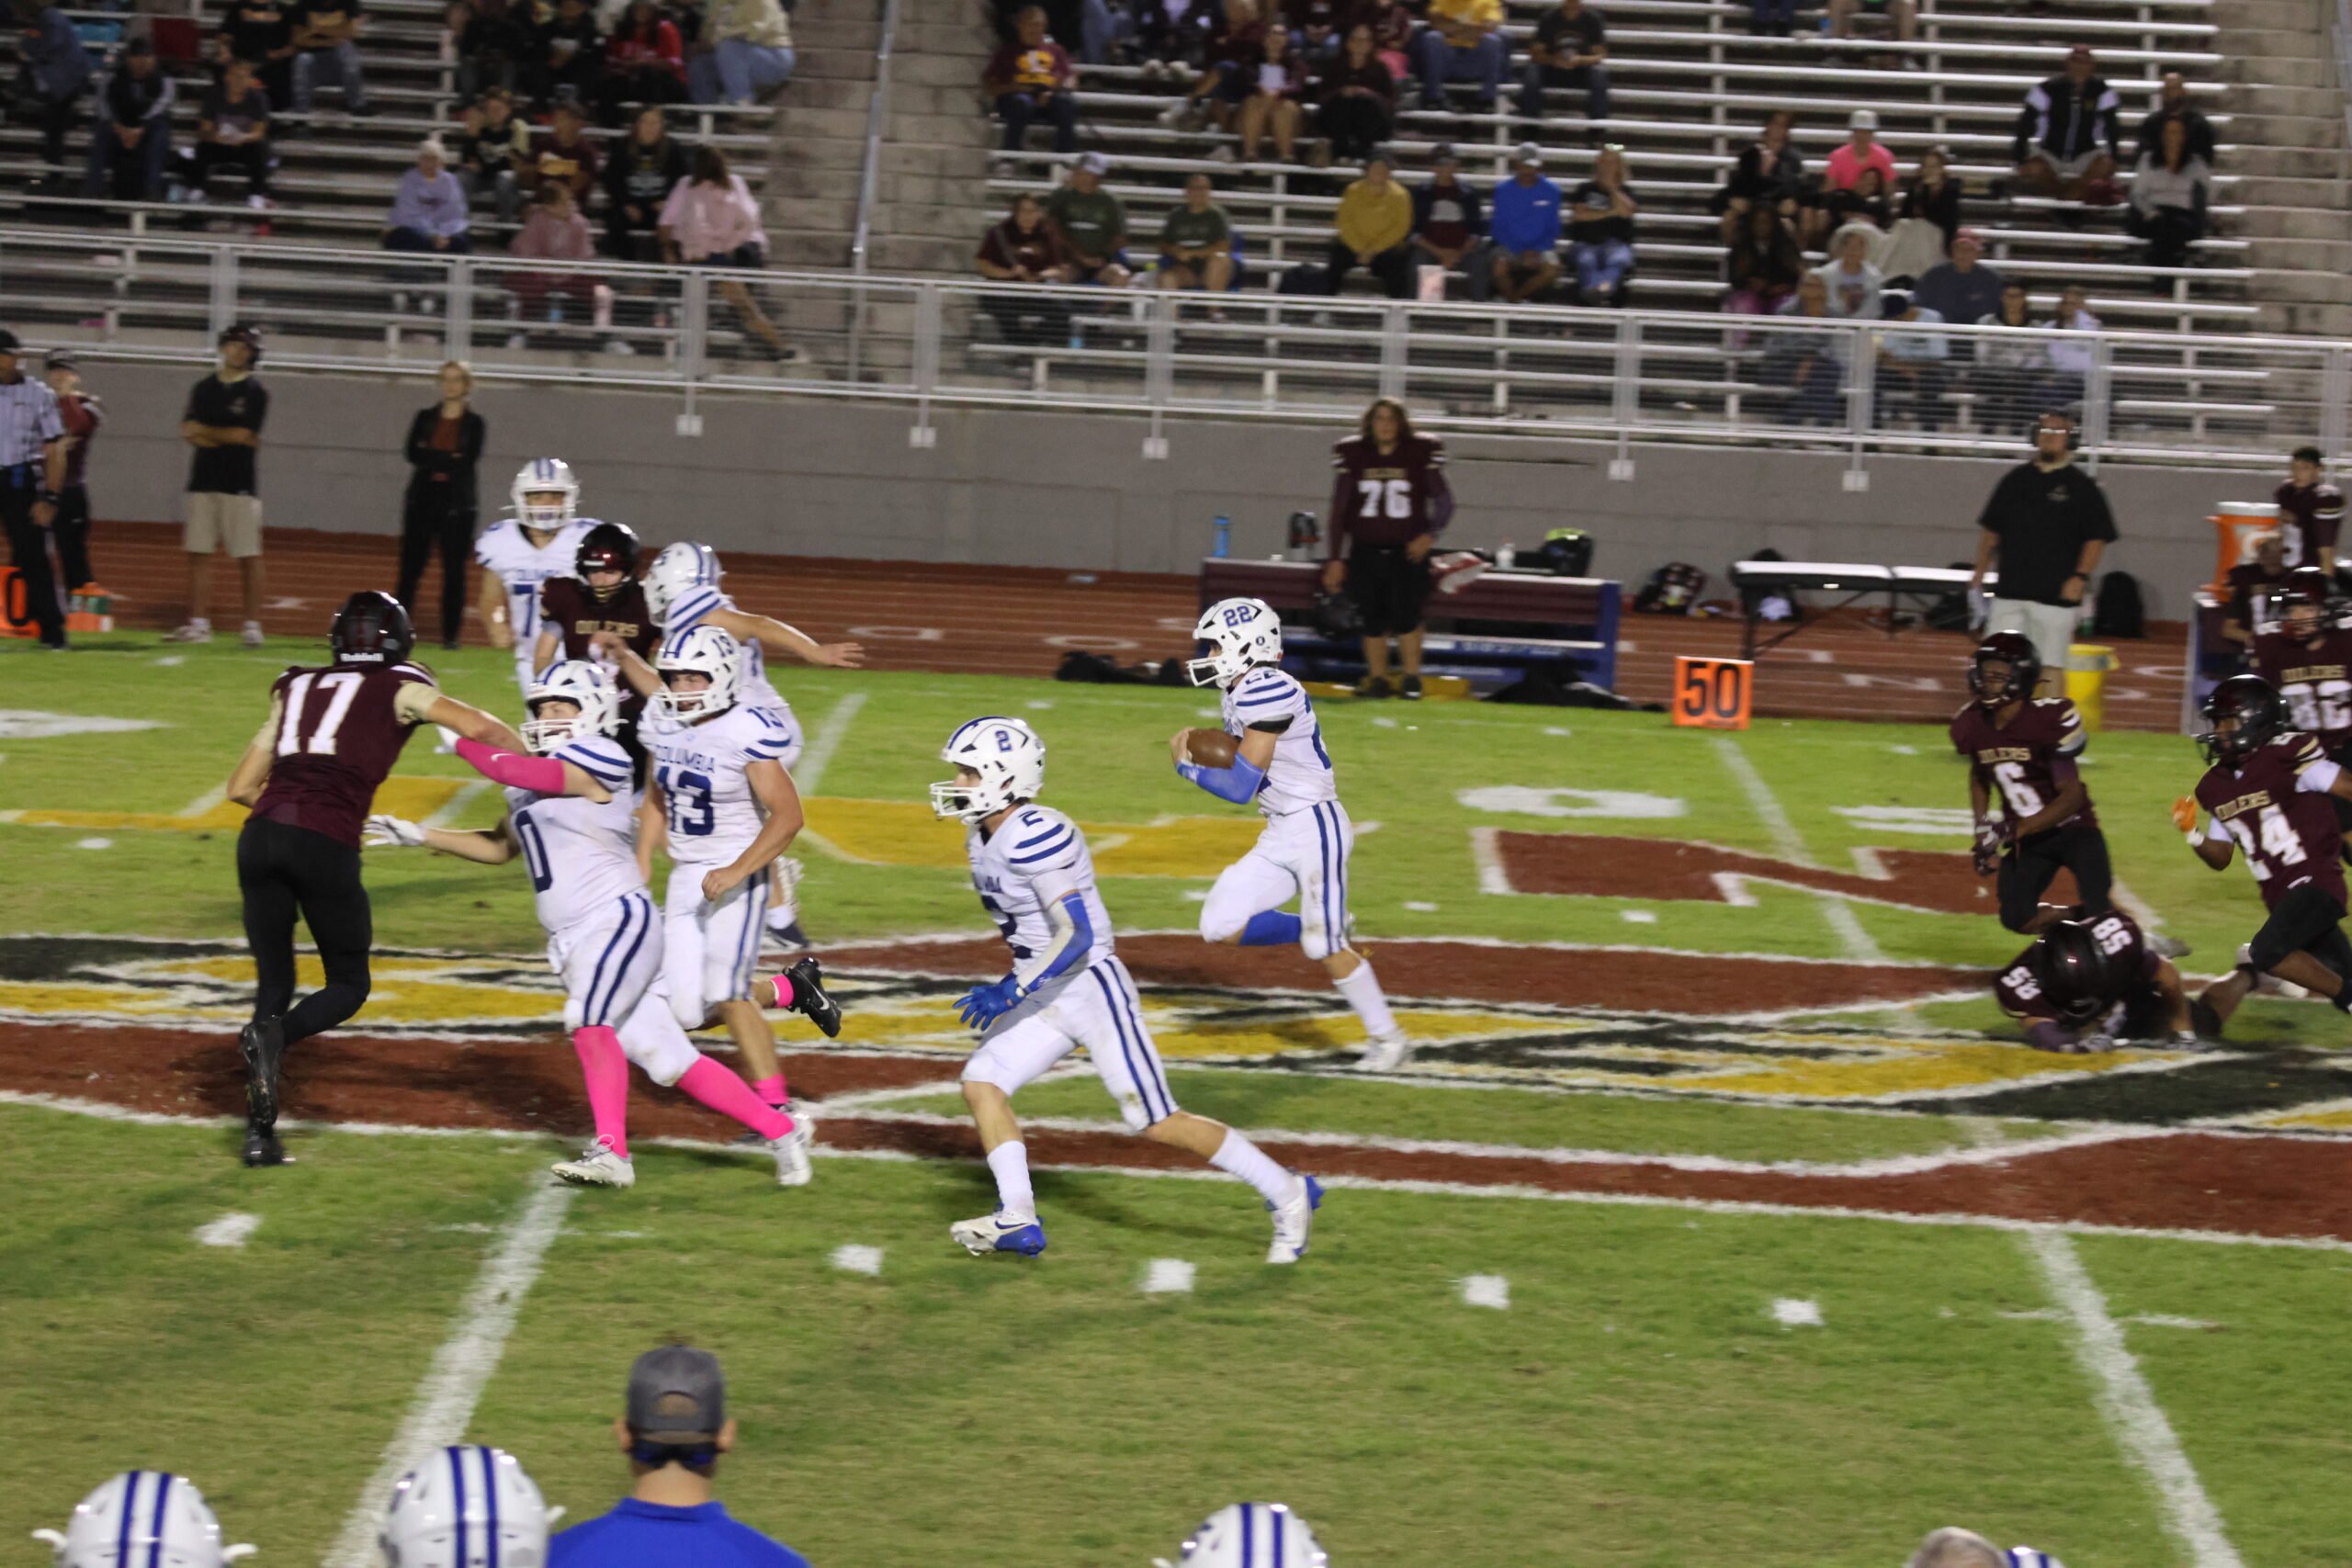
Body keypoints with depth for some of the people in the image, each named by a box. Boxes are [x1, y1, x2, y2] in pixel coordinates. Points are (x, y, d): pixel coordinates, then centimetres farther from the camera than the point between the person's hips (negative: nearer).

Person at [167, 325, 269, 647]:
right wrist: (230, 438, -10)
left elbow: (243, 434, -10)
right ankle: (198, 624, 5)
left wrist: (205, 431, -1)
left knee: (247, 557, -5)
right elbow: (188, 431, 2)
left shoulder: (256, 393, 0)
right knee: (198, 554, 2)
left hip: (239, 484, -4)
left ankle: (252, 626, -3)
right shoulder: (204, 389, 13)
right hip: (204, 479, 4)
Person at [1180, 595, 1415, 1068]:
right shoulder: (1238, 696, 9)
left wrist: (1187, 766, -5)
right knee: (1220, 926, 2)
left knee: (1325, 948, -3)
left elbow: (1241, 786, -21)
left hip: (1315, 829, -9)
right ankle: (1329, 931, 17)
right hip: (1279, 837, 9)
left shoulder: (1267, 691, -21)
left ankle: (1387, 1037, 14)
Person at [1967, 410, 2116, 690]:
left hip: (2056, 594, -4)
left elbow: (2098, 537, -1)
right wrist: (1980, 571, 10)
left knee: (2051, 666, -4)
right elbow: (1990, 528, 19)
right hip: (2010, 590, 4)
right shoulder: (2016, 479, 13)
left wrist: (2080, 577, -12)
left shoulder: (2082, 486, 0)